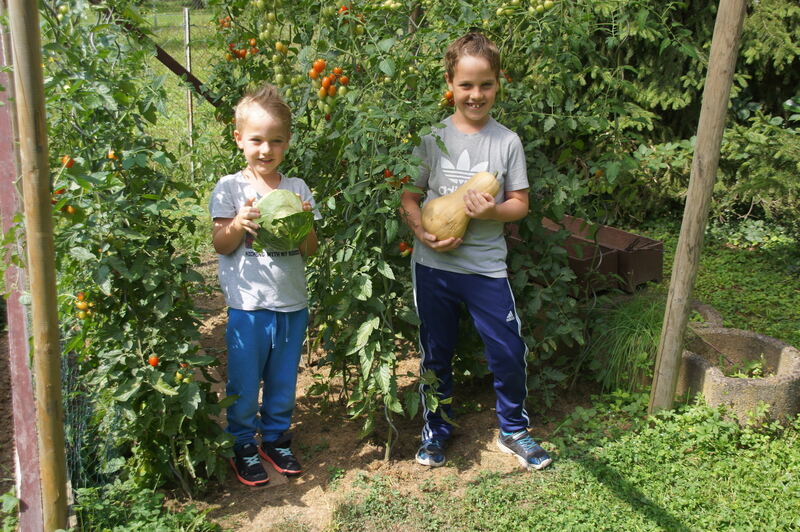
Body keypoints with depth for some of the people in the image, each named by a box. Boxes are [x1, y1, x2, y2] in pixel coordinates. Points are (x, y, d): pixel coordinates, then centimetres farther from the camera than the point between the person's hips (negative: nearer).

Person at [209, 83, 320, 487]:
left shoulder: (297, 189, 5)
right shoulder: (230, 188, -2)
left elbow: (310, 250, 4)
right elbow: (221, 245, -5)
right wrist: (240, 223, -23)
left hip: (292, 305, 3)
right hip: (248, 306, -3)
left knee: (284, 383, 16)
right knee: (244, 384, 9)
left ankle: (276, 438, 36)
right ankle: (244, 446, 29)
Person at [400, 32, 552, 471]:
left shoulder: (507, 141, 0)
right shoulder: (432, 138, -2)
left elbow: (520, 203, 3)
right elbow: (408, 197, 1)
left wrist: (493, 210, -18)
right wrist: (423, 232, -18)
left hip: (486, 265, 0)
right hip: (433, 265, 0)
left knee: (510, 352, 2)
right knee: (436, 352, 13)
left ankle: (513, 430, 26)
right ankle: (435, 428, 34)